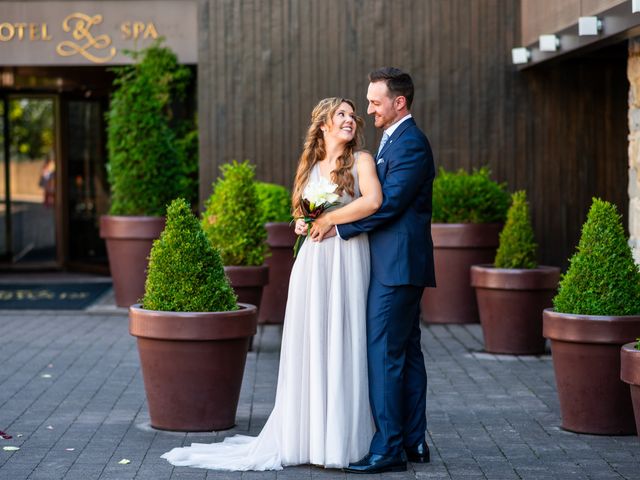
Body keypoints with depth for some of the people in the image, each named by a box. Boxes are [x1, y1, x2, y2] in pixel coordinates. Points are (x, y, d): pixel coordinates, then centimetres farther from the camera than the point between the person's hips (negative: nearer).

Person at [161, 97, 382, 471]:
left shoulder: (361, 160, 1)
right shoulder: (310, 167, 16)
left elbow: (373, 201, -17)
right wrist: (302, 225, 6)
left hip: (348, 261, -4)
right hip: (313, 261, 4)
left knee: (343, 347, -2)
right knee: (309, 348, 4)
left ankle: (340, 440, 5)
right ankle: (306, 437, 9)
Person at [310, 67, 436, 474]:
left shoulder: (410, 143, -14)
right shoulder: (396, 140, 19)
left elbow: (388, 204, -20)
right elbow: (379, 199, 19)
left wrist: (338, 224, -14)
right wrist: (336, 218, 7)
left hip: (397, 266, -11)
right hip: (400, 266, 11)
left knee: (383, 353, -10)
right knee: (406, 352, 12)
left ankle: (388, 448, -7)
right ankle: (414, 442, 19)